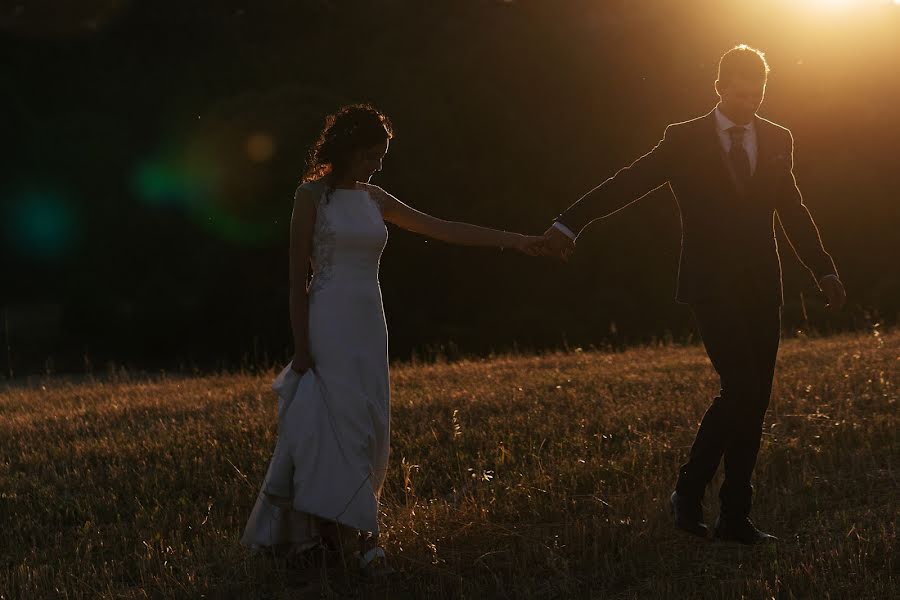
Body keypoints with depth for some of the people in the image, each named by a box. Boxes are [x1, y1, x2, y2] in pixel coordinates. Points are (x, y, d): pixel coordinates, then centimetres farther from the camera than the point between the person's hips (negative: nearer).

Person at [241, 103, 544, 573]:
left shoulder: (373, 199, 13)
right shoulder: (313, 195, -5)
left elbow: (443, 229, 13)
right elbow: (298, 275, -7)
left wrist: (515, 240, 10)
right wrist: (301, 347, -12)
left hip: (368, 326, 7)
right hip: (329, 324, -7)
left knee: (370, 429, 3)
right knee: (343, 424, -11)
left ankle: (329, 530, 11)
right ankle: (359, 538, -11)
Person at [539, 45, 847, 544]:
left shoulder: (777, 141, 12)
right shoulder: (685, 140, -1)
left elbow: (794, 212, 20)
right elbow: (626, 184, -7)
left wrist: (824, 270, 18)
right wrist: (570, 223, -17)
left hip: (761, 288, 5)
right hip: (712, 286, -5)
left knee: (755, 401, 3)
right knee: (741, 388, -16)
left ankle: (734, 517, 9)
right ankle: (689, 491, 0)